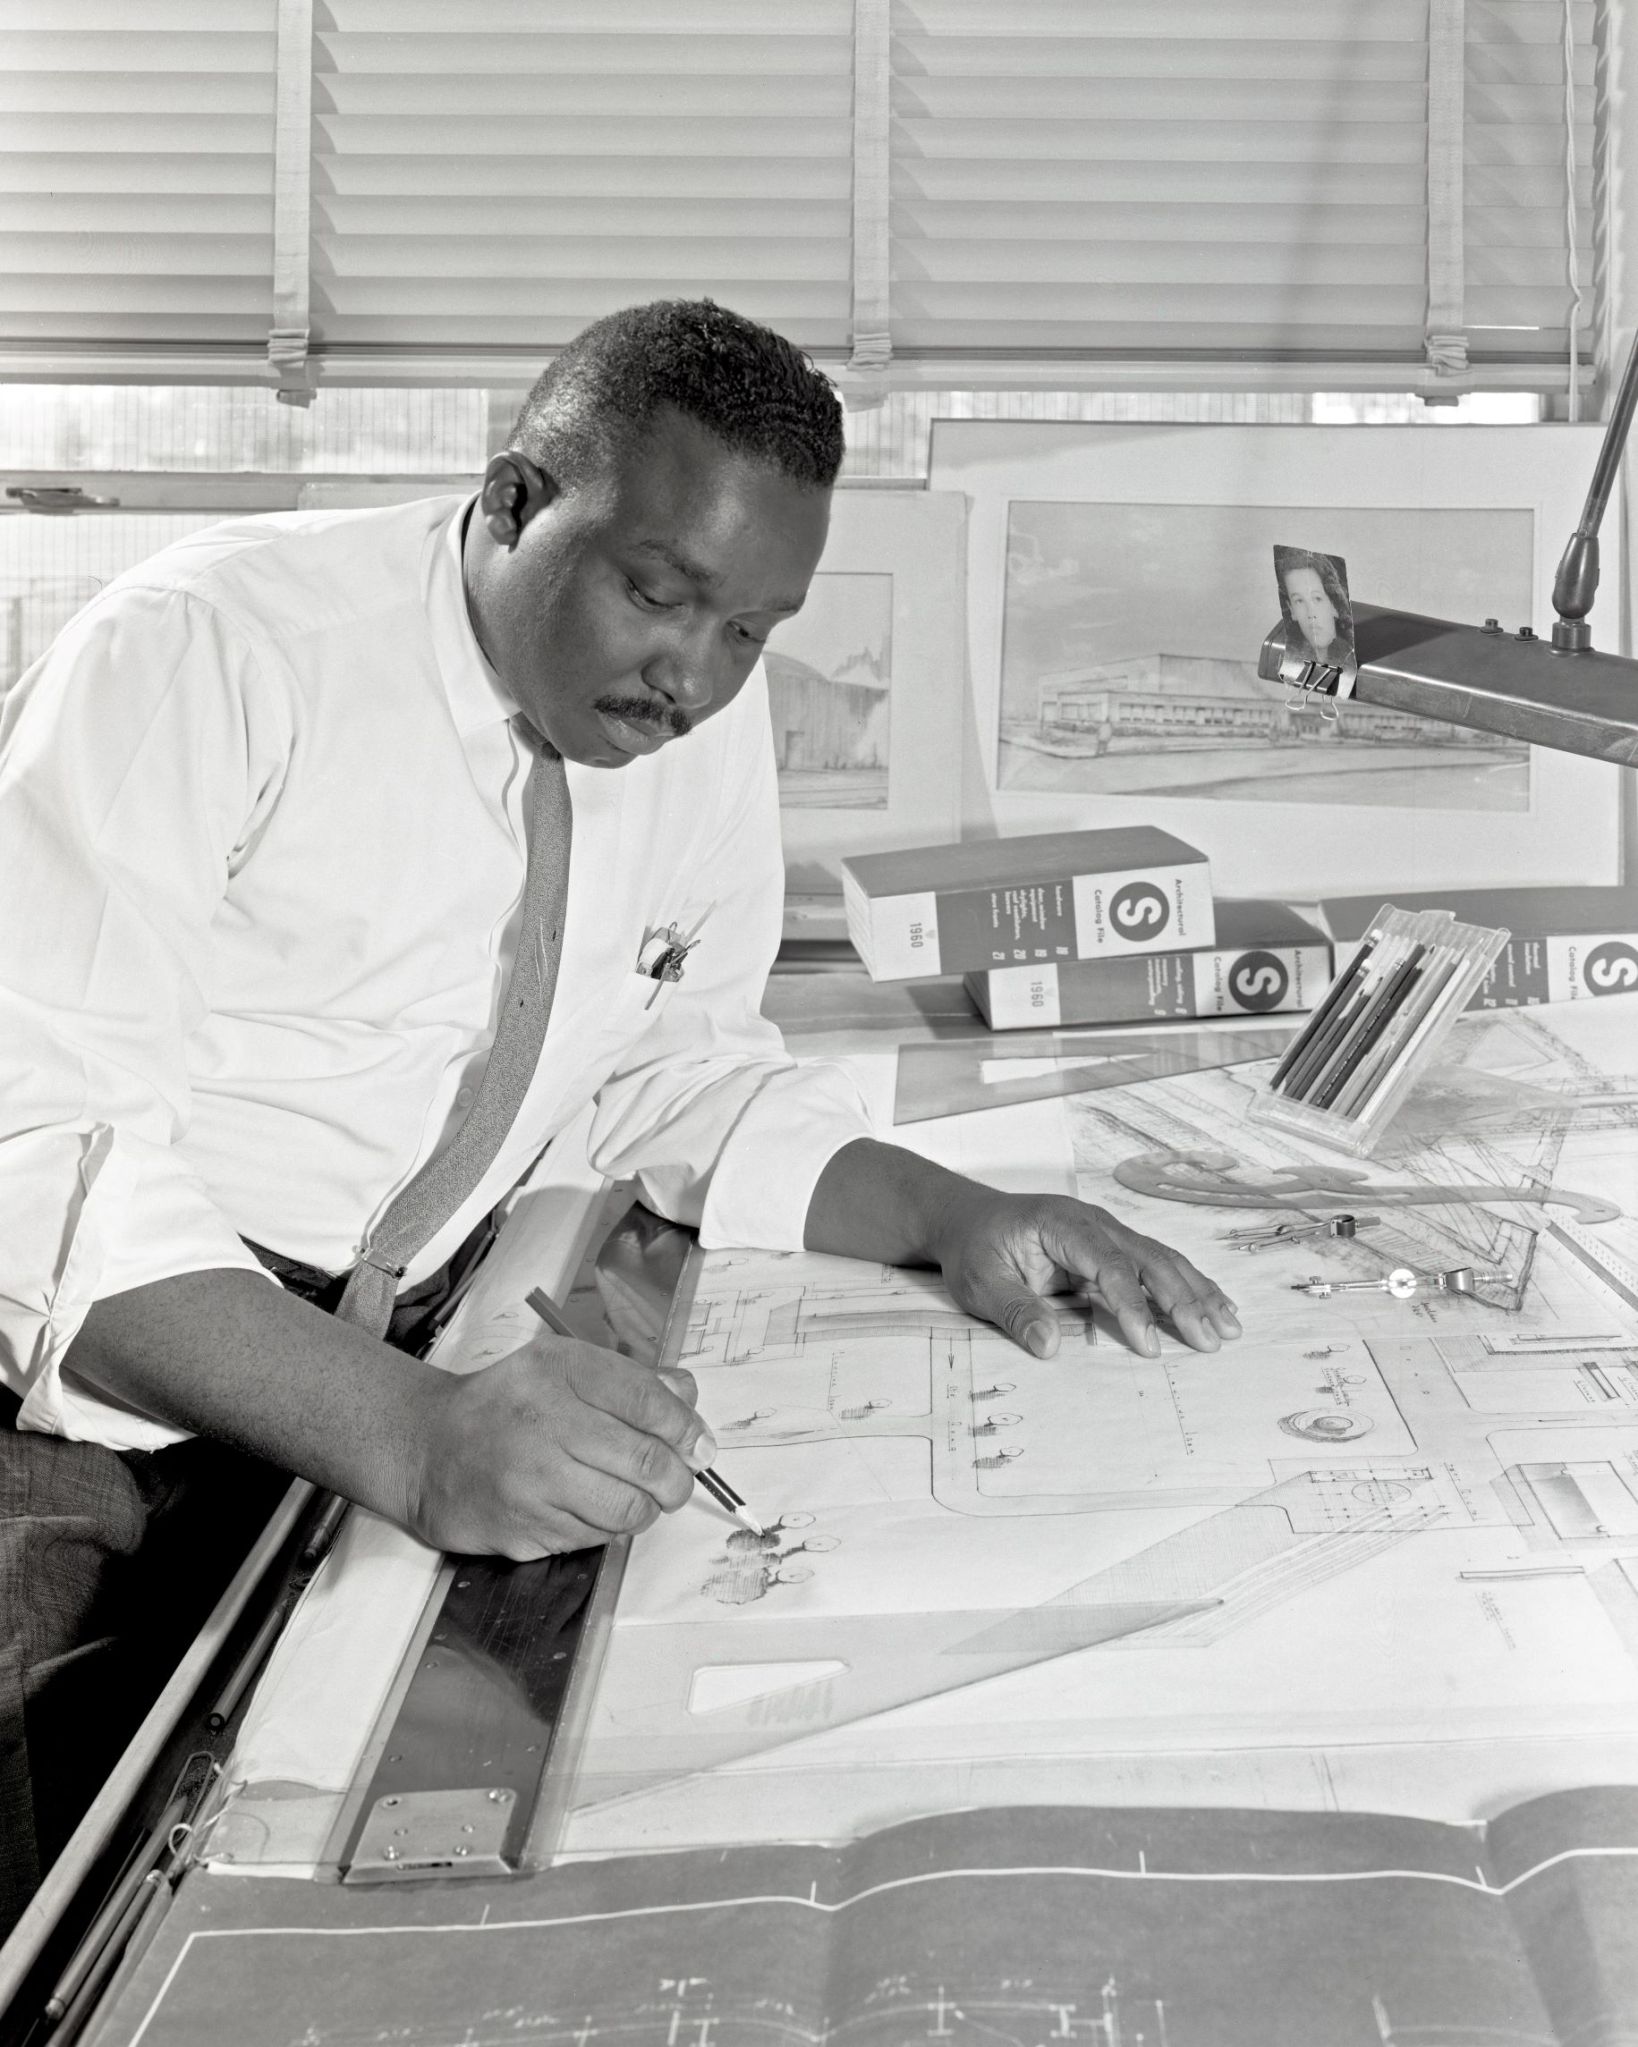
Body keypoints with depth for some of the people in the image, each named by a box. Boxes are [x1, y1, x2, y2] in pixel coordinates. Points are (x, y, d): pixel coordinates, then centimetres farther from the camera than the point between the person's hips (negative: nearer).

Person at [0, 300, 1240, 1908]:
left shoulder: (702, 707, 2)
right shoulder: (210, 647, -17)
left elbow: (677, 1071, 11)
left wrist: (956, 1216, -8)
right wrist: (409, 1431, -39)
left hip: (382, 1351, 5)